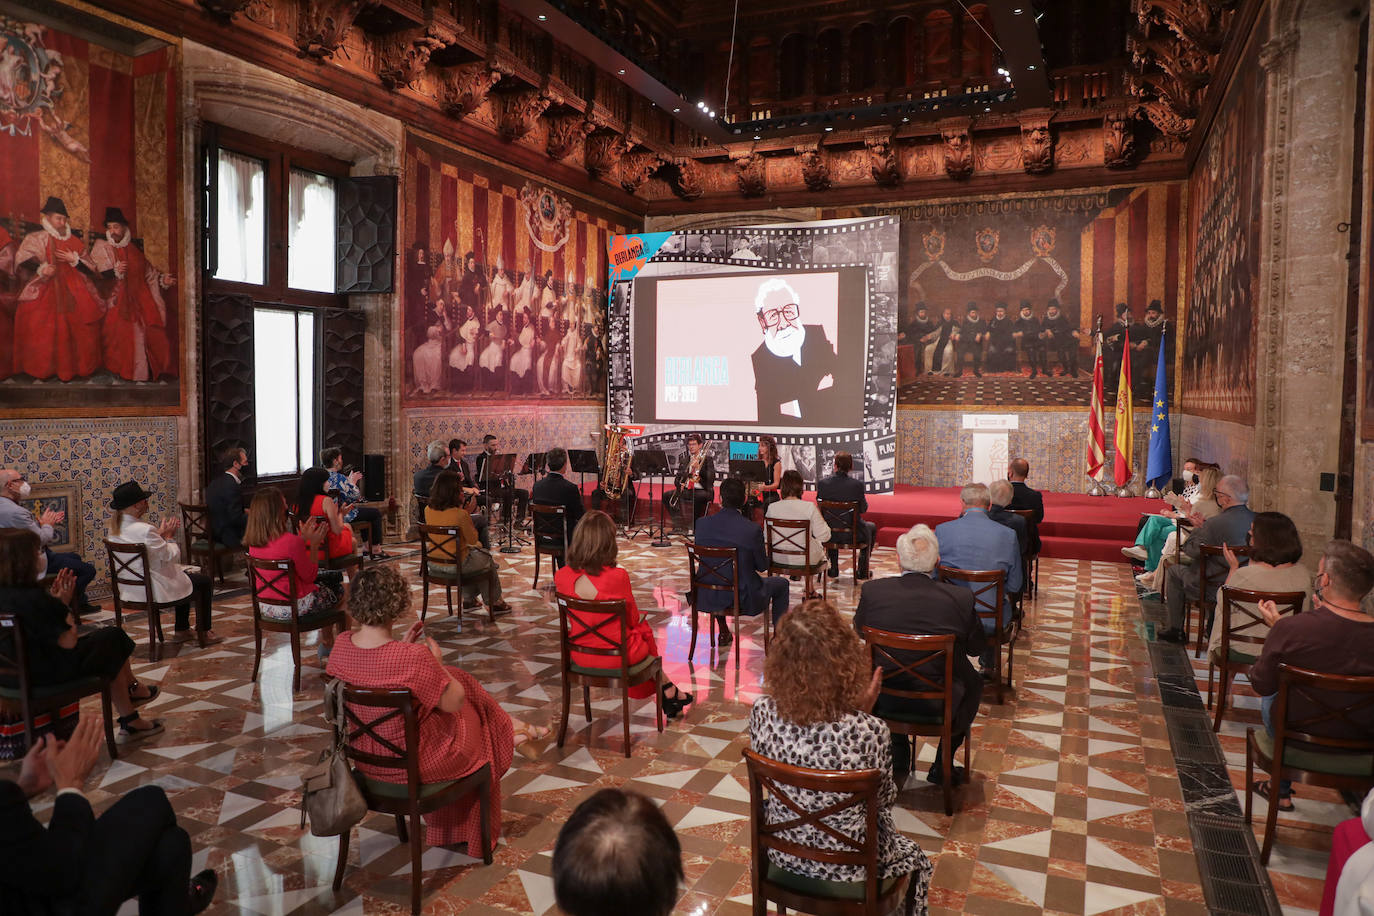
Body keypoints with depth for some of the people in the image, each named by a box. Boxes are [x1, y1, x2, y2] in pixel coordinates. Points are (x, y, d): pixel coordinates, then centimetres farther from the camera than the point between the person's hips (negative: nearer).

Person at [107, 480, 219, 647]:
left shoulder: (115, 527, -1)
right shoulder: (145, 530, -30)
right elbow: (171, 555, -19)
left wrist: (161, 533, 4)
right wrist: (168, 536, -3)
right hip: (153, 591, -9)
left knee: (185, 574, 31)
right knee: (204, 581, 11)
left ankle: (181, 630, 37)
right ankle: (203, 633, 23)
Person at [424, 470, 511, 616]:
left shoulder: (428, 510, -5)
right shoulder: (460, 514, -25)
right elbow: (472, 540, -11)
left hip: (433, 564, 6)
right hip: (455, 565, -6)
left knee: (474, 551, 34)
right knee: (487, 558, 24)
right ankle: (494, 603, 35)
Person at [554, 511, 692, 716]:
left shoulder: (561, 576, -12)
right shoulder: (617, 577, -24)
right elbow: (633, 617, -8)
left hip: (580, 655, 4)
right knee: (643, 628, 29)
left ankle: (668, 691, 41)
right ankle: (668, 691, 45)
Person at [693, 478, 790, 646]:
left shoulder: (702, 523, -12)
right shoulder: (752, 530, -22)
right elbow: (762, 566, -9)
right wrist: (765, 555, 13)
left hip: (708, 596, 4)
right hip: (742, 598, -4)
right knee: (781, 583, 23)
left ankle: (723, 632, 46)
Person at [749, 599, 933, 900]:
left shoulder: (762, 713, -23)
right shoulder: (870, 731, -33)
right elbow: (884, 798, -12)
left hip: (783, 852, 3)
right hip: (848, 864, -3)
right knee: (916, 859, 31)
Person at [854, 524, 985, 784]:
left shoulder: (873, 591, -15)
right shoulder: (960, 598, -18)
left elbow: (858, 631, 5)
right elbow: (978, 647, -1)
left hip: (885, 702, 2)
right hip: (940, 705, -1)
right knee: (973, 682, 29)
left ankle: (898, 764, 38)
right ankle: (942, 768, 34)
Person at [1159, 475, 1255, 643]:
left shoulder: (1214, 523, -27)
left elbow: (1190, 550, -14)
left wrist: (1198, 528, 0)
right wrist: (1203, 526, 8)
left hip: (1213, 587, -7)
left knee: (1173, 572, 15)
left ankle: (1176, 630, 22)